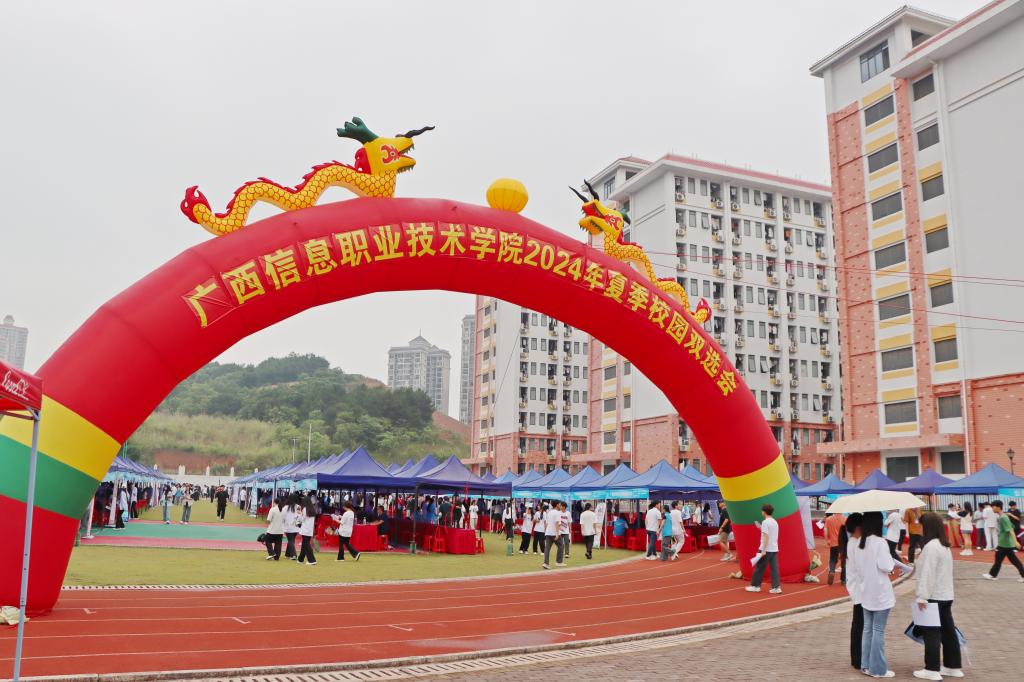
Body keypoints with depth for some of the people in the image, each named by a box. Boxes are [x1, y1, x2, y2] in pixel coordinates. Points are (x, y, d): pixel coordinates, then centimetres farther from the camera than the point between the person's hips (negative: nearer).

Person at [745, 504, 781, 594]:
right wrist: (761, 527, 32)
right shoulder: (775, 522, 13)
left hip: (766, 549, -7)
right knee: (774, 568, 4)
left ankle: (755, 585, 11)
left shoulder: (765, 522, -13)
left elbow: (766, 537, -19)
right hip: (774, 549, 7)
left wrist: (763, 550, -20)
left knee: (759, 568, 3)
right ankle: (776, 587, -2)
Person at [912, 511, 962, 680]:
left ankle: (932, 670, 1)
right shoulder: (944, 546, 13)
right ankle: (953, 667, 20)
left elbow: (927, 574, -22)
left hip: (934, 597, -9)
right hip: (945, 596, 9)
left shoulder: (931, 546, -19)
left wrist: (922, 597, -20)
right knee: (948, 631, 13)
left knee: (932, 633, -3)